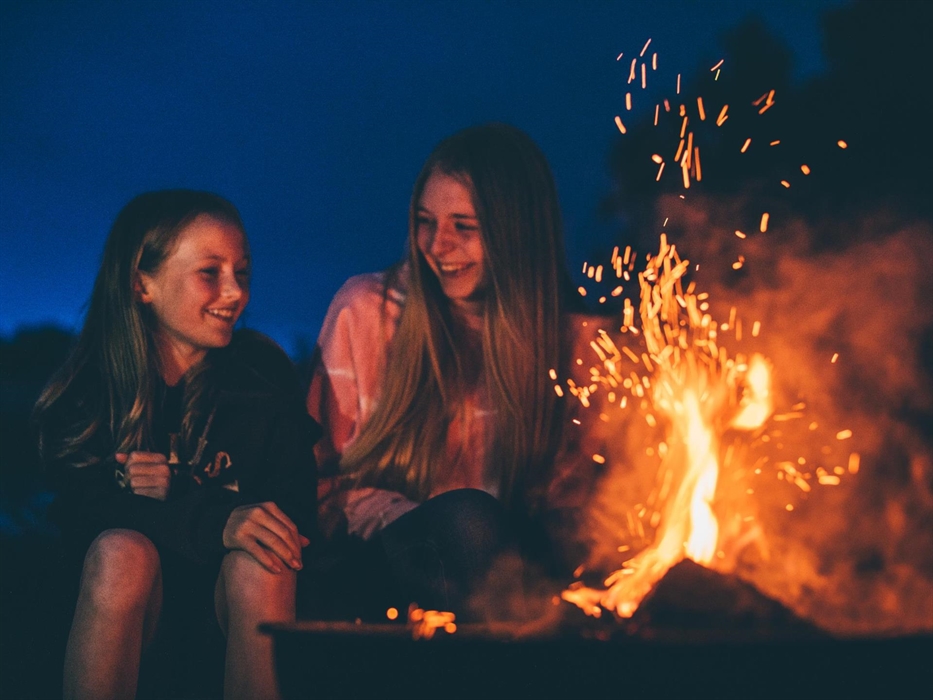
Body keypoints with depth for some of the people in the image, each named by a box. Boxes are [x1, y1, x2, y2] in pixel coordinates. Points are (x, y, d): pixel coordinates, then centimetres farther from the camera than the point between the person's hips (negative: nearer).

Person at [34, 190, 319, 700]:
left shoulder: (264, 375, -3)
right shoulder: (84, 390, -4)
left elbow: (295, 512, -8)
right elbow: (79, 514, -16)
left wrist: (178, 494, -22)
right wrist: (215, 518, -32)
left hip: (235, 601, 1)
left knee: (259, 561, -31)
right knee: (124, 552, -31)